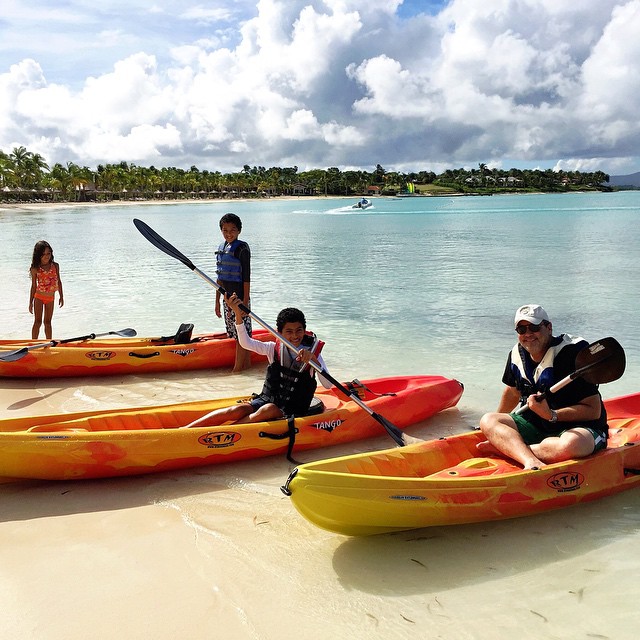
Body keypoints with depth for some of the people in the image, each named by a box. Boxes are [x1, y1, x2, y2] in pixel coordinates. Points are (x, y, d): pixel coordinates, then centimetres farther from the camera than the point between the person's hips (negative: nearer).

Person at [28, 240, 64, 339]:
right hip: (39, 297, -3)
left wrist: (61, 296, 7)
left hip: (50, 297, 3)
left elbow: (59, 281, 6)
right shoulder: (35, 269, -10)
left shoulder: (55, 266, -3)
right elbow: (33, 286, -5)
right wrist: (31, 302, -3)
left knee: (48, 322, 12)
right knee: (38, 322, -4)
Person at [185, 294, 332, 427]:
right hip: (266, 399, 2)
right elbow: (246, 342, -10)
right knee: (238, 410, -25)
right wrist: (237, 313, -21)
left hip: (291, 411, -2)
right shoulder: (275, 349, 2)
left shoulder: (313, 353, -4)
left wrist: (313, 360, -31)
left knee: (268, 410, -35)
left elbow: (328, 385, -16)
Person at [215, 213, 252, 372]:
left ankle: (237, 369, 2)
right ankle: (247, 363, 22)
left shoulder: (242, 248, -11)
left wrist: (245, 302, -17)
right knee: (235, 334, 12)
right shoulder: (221, 248, 11)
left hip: (240, 298, -8)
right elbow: (220, 278, 16)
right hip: (228, 299, 8)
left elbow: (246, 278, -14)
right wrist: (217, 301, 16)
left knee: (241, 334, -3)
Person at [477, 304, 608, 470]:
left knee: (572, 444, -41)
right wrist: (498, 424, 34)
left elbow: (594, 410, -18)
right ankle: (531, 462, -39)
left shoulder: (573, 352, -18)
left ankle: (502, 447, -24)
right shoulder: (517, 354, 3)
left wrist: (551, 415, -28)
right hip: (535, 424, 6)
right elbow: (513, 392, 22)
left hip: (577, 426, -6)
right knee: (487, 420, -14)